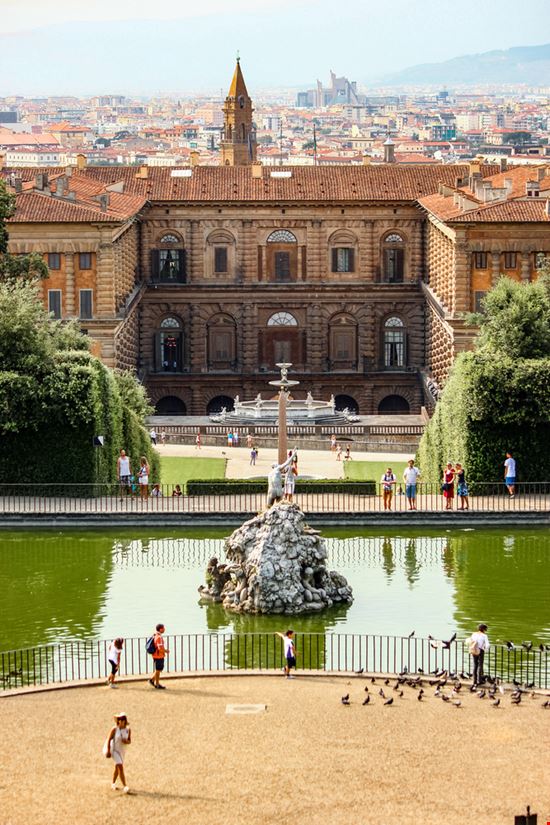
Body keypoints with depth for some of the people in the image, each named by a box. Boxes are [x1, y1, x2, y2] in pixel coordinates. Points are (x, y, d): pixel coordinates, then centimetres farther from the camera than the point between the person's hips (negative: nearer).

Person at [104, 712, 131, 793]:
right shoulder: (114, 729, -19)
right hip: (114, 749, -6)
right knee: (120, 767, -17)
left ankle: (113, 784, 41)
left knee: (117, 768, 20)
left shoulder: (128, 730, -8)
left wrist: (126, 741, -24)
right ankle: (124, 787, -20)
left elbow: (129, 741, -1)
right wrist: (108, 751, -17)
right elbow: (109, 739, -14)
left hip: (122, 750, 6)